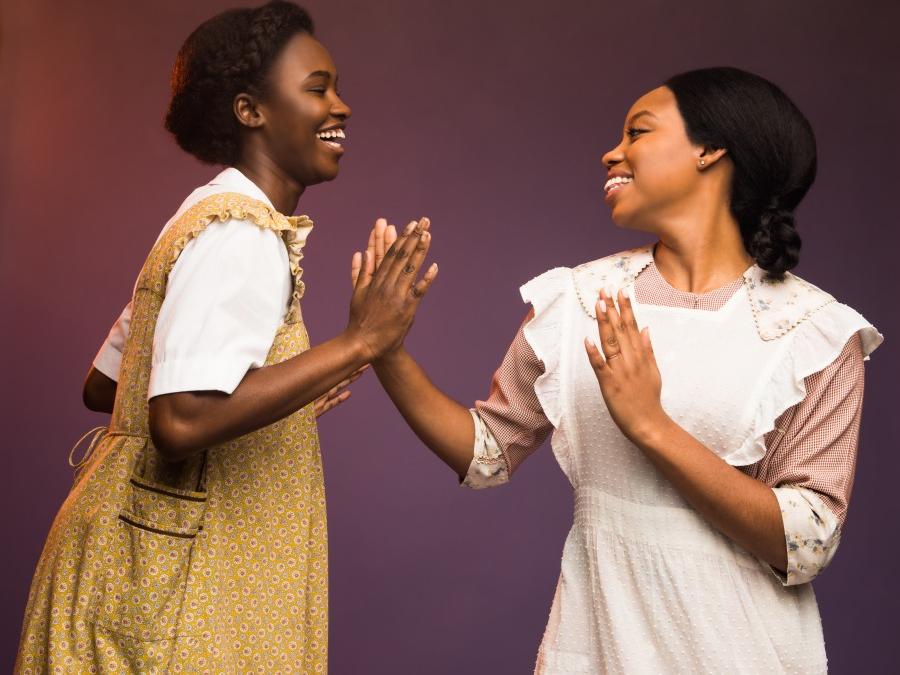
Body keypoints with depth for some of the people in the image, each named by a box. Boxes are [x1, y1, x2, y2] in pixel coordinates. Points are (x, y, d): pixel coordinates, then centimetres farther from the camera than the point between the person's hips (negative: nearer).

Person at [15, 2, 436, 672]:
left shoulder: (211, 218, 11)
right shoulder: (243, 238, -19)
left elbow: (103, 385, 15)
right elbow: (182, 422, -31)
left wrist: (291, 392, 13)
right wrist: (357, 343, -27)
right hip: (167, 572, -10)